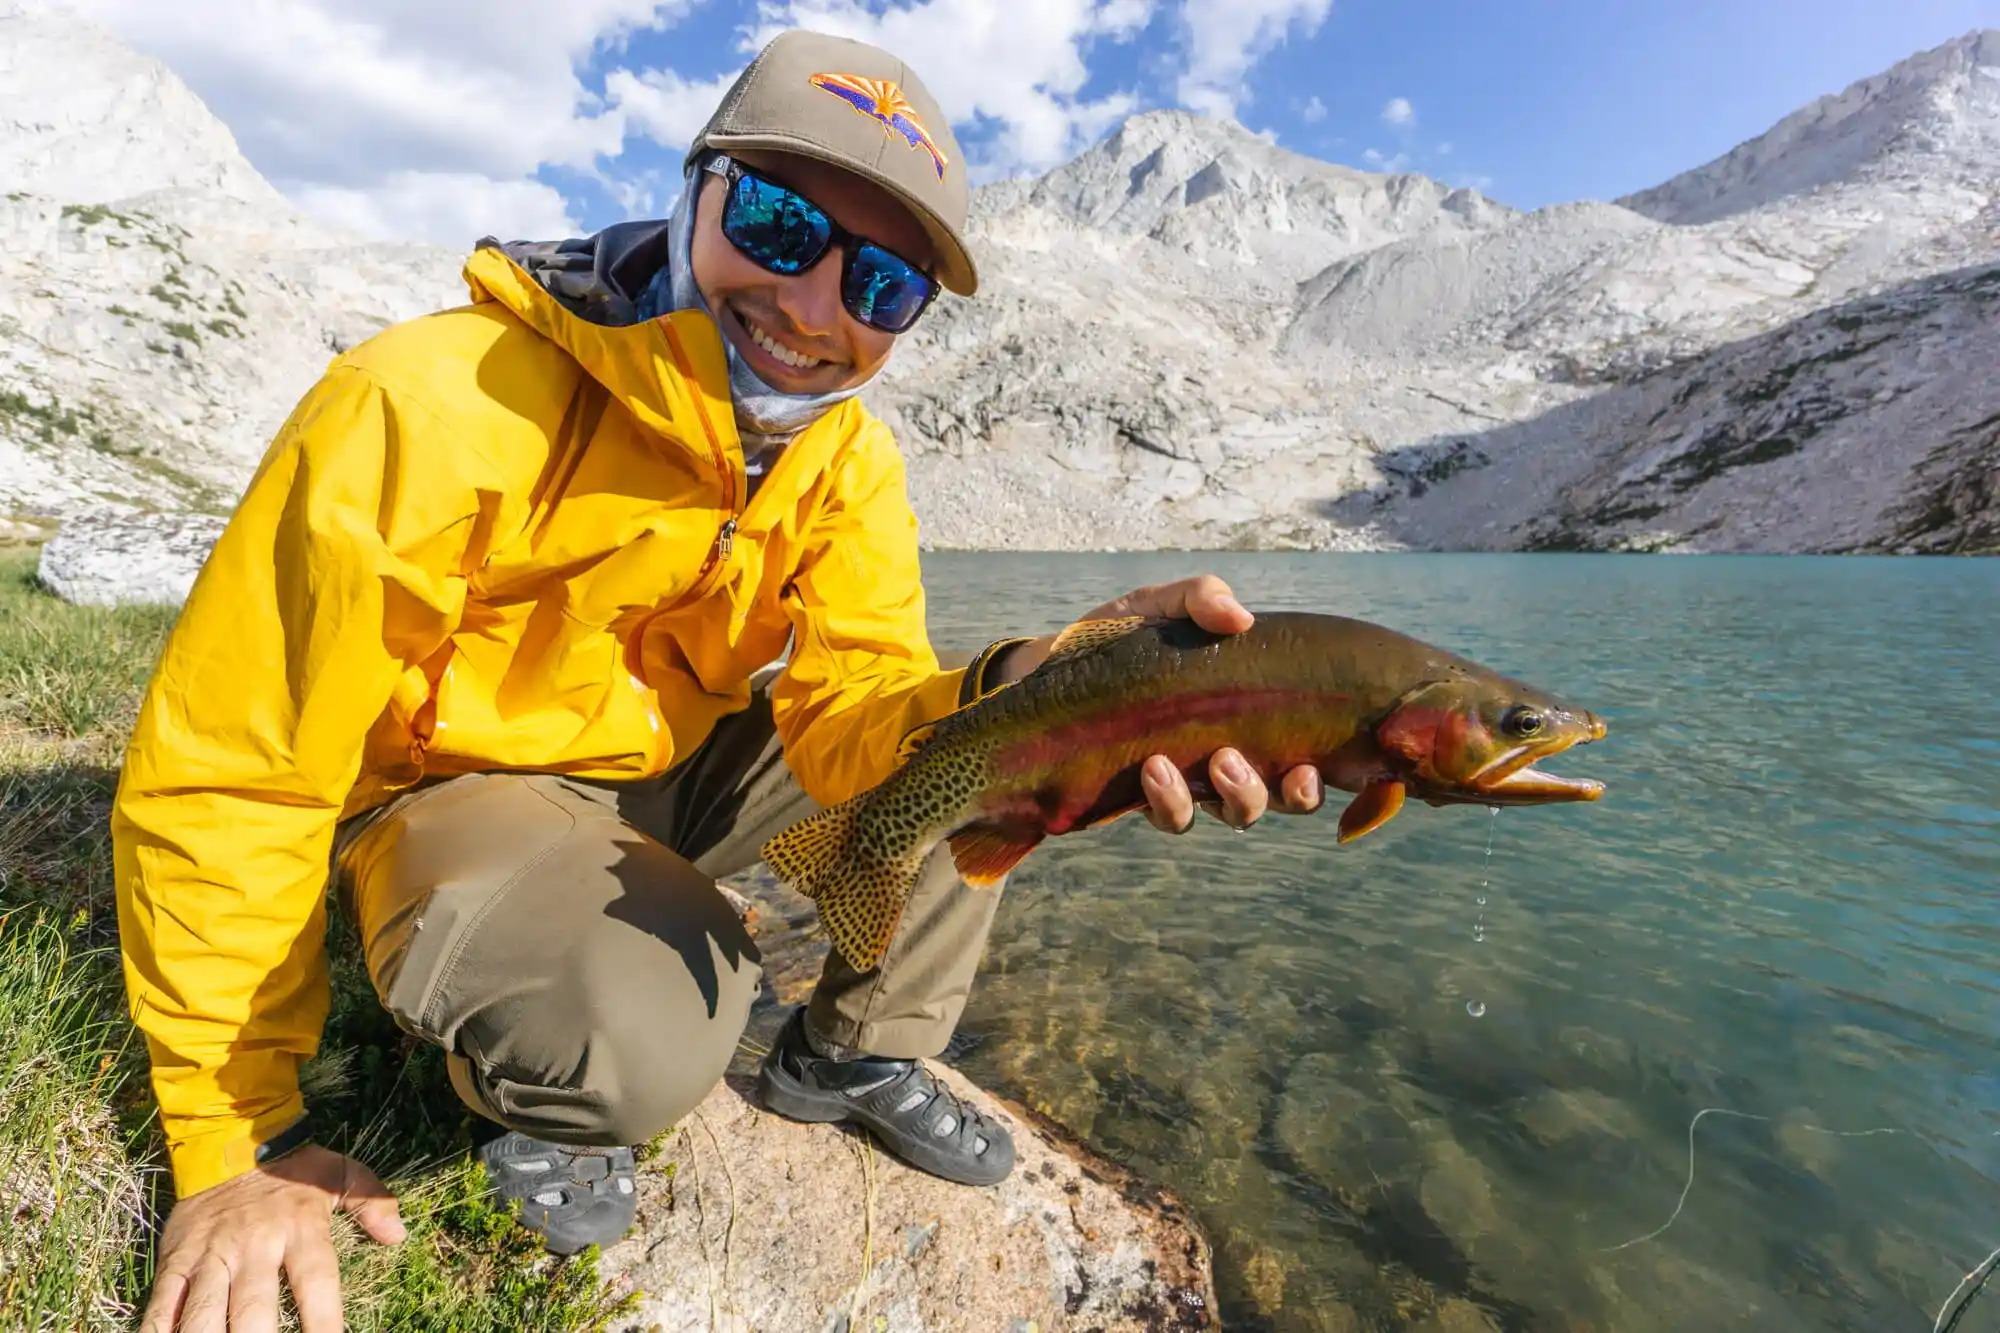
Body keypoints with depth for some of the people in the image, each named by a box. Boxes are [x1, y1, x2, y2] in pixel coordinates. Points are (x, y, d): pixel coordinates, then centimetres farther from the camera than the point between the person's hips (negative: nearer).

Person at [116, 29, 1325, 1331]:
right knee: (647, 1020, -35)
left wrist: (1024, 681, -43)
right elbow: (224, 779, -19)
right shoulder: (431, 405, -26)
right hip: (455, 789, -5)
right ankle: (533, 1094, 3)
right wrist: (240, 1145, -13)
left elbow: (847, 718, -20)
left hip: (678, 768, 5)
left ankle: (852, 1054, 9)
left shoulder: (849, 462, -9)